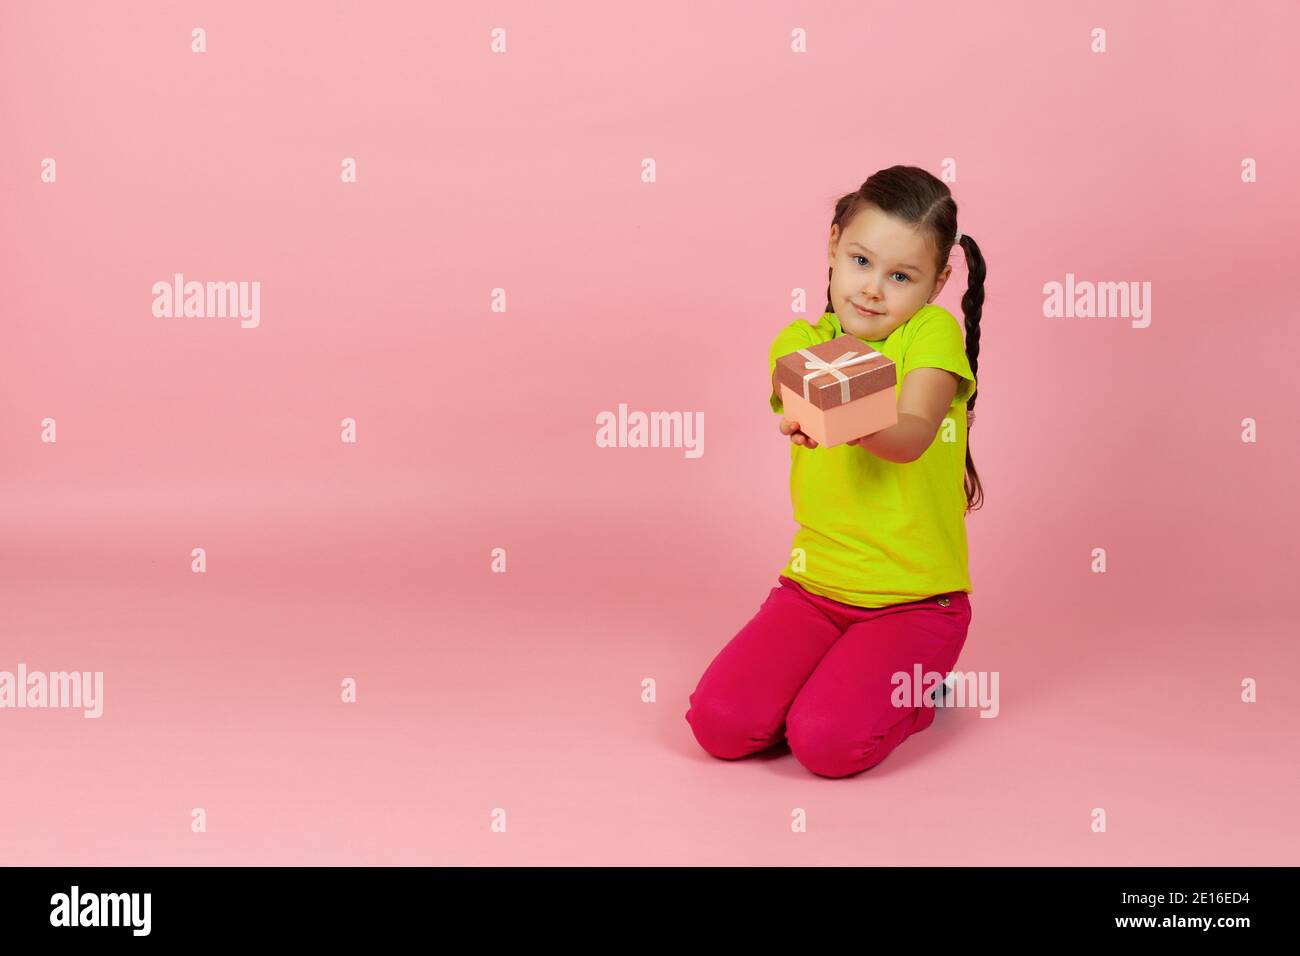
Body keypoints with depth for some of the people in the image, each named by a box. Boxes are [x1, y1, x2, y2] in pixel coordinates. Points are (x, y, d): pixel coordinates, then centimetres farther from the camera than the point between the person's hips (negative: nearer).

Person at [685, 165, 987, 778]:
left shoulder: (933, 333, -7)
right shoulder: (797, 344, 6)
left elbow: (912, 436, -24)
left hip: (914, 599, -4)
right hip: (813, 584, 4)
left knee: (827, 742, -24)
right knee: (720, 722, -16)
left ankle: (909, 690, 9)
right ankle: (841, 674, 13)